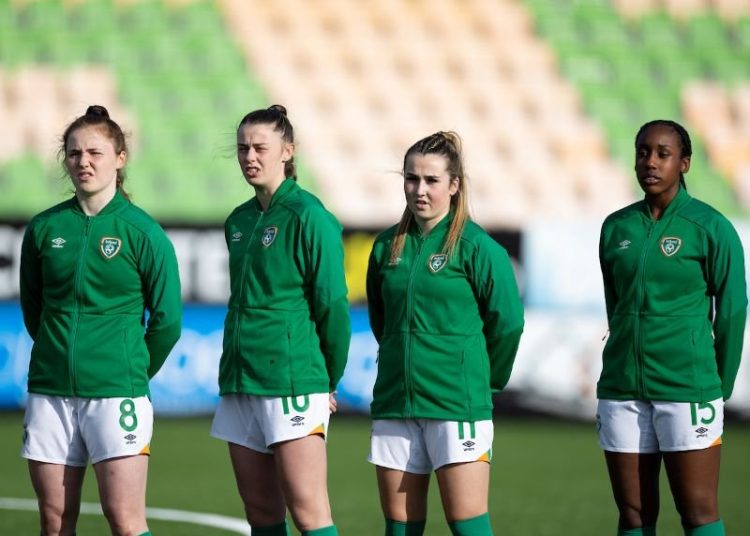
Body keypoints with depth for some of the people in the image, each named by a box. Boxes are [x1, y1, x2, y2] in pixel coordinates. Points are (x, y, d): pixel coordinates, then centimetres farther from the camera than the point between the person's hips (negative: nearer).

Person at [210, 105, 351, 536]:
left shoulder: (307, 216, -9)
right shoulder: (239, 221, 14)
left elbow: (332, 303, -9)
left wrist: (331, 379, -3)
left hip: (292, 383, -8)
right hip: (239, 384, 8)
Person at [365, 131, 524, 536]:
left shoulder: (477, 247, -7)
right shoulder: (387, 246, 9)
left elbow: (507, 321, -3)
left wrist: (484, 378, 6)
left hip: (457, 406, -5)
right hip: (394, 405, 5)